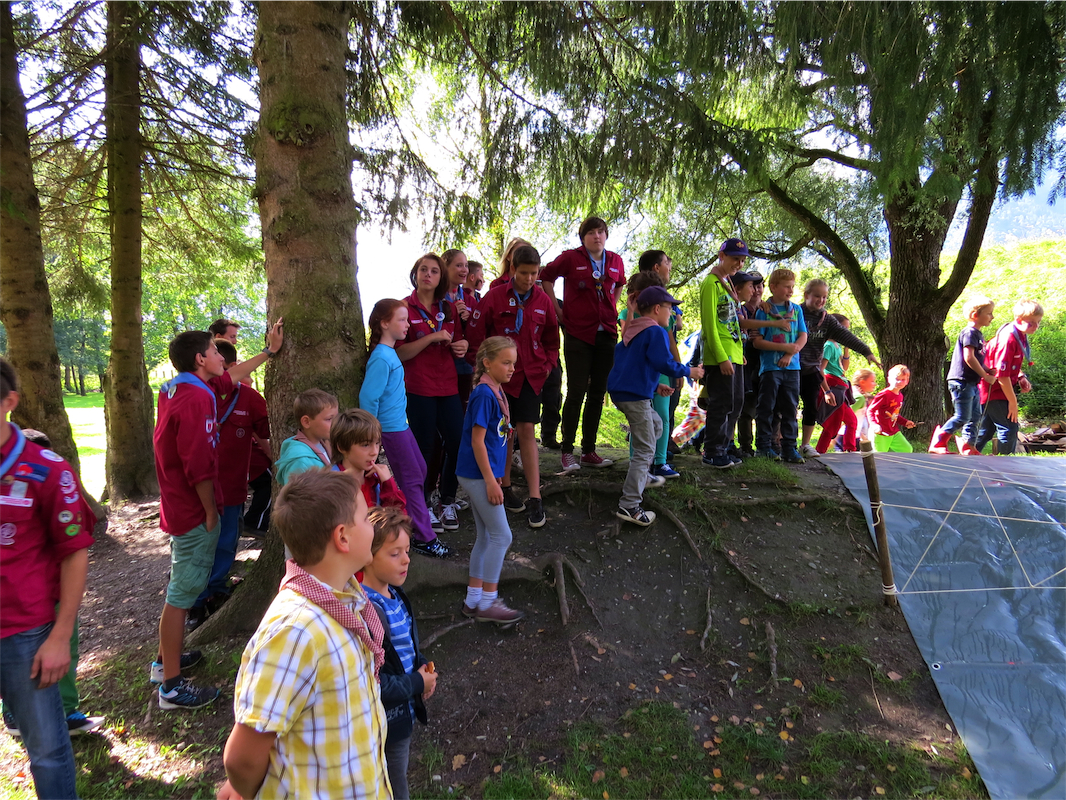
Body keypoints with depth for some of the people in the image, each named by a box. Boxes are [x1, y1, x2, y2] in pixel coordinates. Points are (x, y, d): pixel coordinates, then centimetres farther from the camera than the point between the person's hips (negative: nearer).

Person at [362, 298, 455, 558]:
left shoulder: (390, 353, 9)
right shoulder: (381, 358, -20)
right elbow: (368, 396, -22)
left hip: (400, 424, 9)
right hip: (391, 428, -9)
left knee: (420, 471, 17)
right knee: (412, 480, -3)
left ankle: (410, 525, 30)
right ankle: (424, 538, 7)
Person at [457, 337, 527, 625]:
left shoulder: (495, 391, 9)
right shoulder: (484, 394, -19)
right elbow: (477, 441, -20)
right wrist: (491, 481, -18)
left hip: (481, 474, 10)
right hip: (478, 475, -10)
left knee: (486, 538, 15)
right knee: (501, 536, -2)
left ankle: (473, 600, 25)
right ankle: (487, 604, 10)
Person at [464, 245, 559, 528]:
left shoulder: (543, 301, 3)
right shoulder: (494, 297, -6)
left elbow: (551, 339, 15)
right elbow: (475, 336, -4)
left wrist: (547, 366, 5)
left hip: (531, 375, 1)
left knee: (527, 431, -3)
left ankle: (535, 499, -1)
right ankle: (505, 488, 24)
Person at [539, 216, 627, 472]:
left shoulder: (616, 261, 10)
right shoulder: (571, 258, -3)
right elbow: (546, 277, 7)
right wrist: (557, 310, 2)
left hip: (607, 335, 5)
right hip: (578, 334, -5)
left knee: (597, 393, 8)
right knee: (576, 392, -6)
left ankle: (589, 451, 18)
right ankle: (567, 451, 6)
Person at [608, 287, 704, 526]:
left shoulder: (631, 331, 18)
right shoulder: (656, 332, -10)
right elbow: (664, 363, -20)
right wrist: (689, 372, -4)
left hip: (619, 391, 10)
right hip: (635, 396, -10)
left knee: (656, 425, 29)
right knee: (645, 450, -6)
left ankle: (642, 475, 34)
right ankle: (629, 505, -10)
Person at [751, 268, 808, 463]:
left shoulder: (796, 310, 12)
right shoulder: (763, 310, -1)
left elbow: (803, 337, 7)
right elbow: (757, 342, -7)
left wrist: (791, 354, -10)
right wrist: (785, 347, -13)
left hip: (792, 366, 4)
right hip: (770, 366, -4)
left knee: (790, 408, 7)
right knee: (766, 408, 0)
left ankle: (789, 447, 14)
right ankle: (763, 446, 9)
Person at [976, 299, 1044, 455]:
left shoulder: (1021, 336, 6)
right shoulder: (1008, 339, -23)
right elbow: (1001, 374, -24)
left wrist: (1021, 377, 3)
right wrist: (1013, 402, -19)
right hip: (995, 391, -10)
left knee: (987, 430, 15)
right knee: (1009, 427, -8)